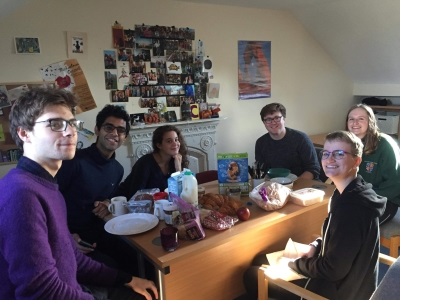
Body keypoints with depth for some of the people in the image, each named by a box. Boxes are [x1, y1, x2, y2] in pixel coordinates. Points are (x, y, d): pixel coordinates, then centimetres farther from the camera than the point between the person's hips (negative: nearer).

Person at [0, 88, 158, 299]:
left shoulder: (45, 185, 6)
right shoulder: (21, 192, -26)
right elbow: (42, 292, -28)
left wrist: (125, 279, 10)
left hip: (69, 291, 9)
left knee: (148, 296, 19)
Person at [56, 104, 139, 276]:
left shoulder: (118, 169, 6)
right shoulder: (75, 161, -17)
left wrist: (108, 203, -2)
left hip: (98, 232, 6)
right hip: (71, 235, -6)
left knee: (138, 260, -11)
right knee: (110, 268, -25)